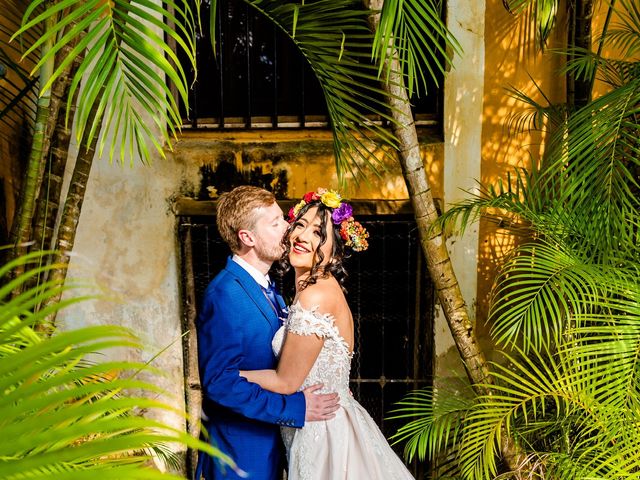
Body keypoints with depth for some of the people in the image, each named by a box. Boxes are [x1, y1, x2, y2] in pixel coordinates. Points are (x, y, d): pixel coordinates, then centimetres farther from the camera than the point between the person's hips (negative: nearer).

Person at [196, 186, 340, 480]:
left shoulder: (264, 287, 5)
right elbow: (219, 381, -27)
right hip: (241, 447, -8)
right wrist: (295, 408, -24)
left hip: (269, 439, 8)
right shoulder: (225, 294, -23)